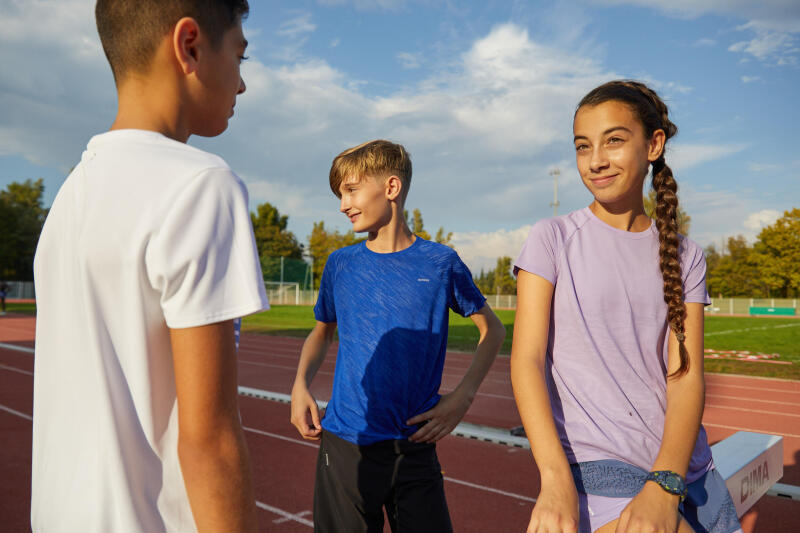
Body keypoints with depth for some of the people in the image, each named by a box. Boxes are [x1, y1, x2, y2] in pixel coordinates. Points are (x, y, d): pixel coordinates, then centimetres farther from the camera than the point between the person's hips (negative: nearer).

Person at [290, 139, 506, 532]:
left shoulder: (441, 263, -3)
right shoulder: (340, 264, 3)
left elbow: (492, 328, 8)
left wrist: (463, 395, -5)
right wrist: (300, 386, 1)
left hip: (415, 445, -1)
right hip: (346, 443, 2)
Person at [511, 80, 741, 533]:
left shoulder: (684, 257, 6)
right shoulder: (553, 239, -3)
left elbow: (686, 375, -3)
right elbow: (527, 360, -10)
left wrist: (665, 485, -17)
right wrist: (555, 481, -21)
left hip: (688, 468, 4)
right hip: (597, 465, -3)